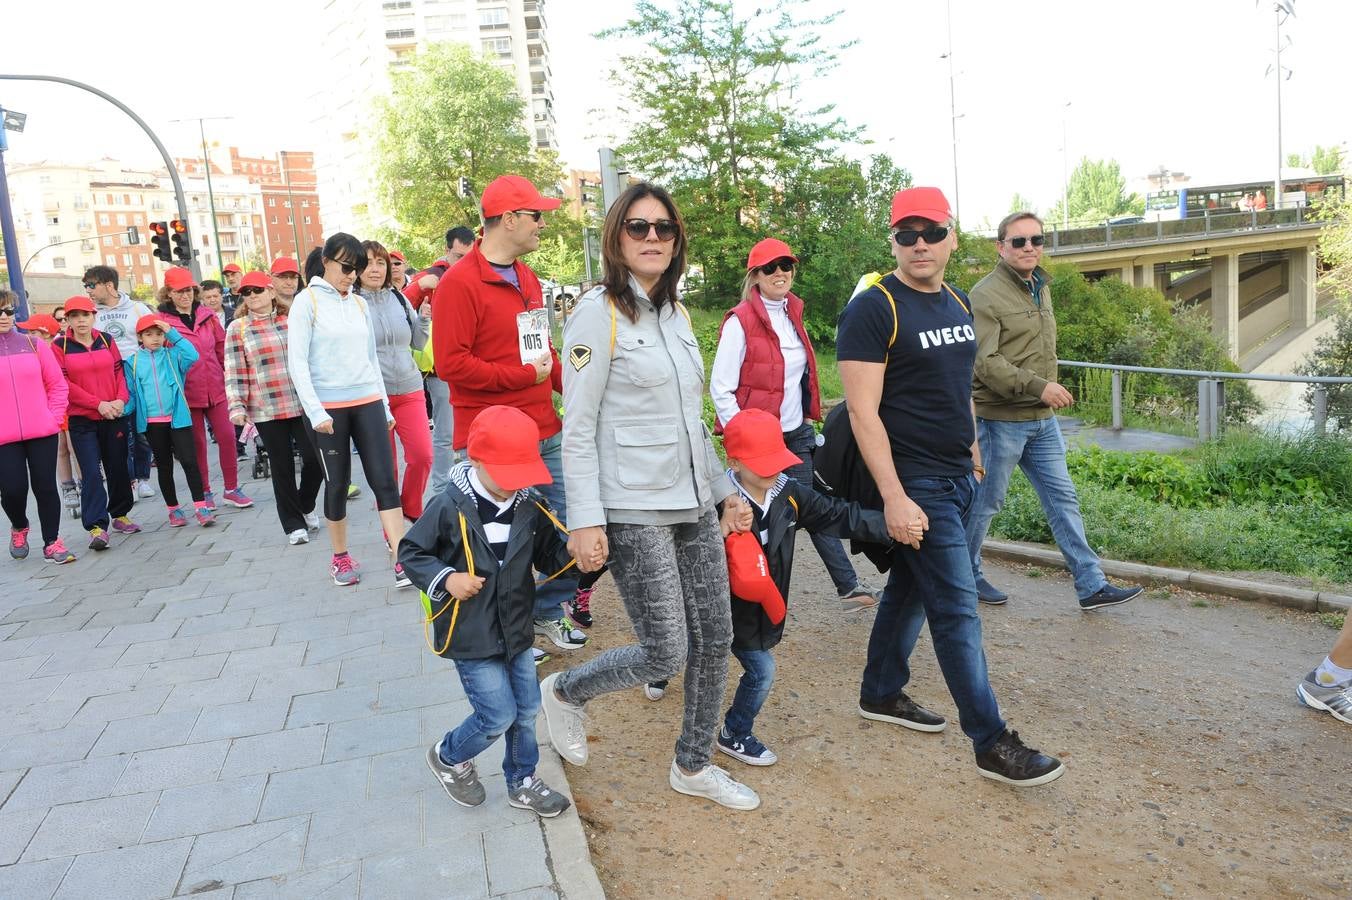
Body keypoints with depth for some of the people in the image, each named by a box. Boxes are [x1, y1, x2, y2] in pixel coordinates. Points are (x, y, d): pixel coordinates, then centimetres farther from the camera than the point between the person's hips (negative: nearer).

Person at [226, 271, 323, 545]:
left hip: (303, 405, 2)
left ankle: (306, 506, 25)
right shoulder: (237, 329, 2)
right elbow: (235, 372, -1)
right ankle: (294, 524, 17)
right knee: (282, 467, 4)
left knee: (315, 459, -3)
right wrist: (237, 407, -11)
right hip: (266, 410, -1)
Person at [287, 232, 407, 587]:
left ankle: (401, 561, -7)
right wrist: (315, 411, -14)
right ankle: (341, 557, 23)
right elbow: (297, 362, -7)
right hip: (328, 408, -4)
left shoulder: (360, 304, 12)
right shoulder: (307, 301, -2)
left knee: (384, 480, -5)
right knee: (337, 483, 7)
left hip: (368, 402, 4)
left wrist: (385, 406, 15)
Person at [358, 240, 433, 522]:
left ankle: (411, 507, 21)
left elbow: (418, 343, 12)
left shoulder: (399, 298, 6)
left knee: (422, 455, -5)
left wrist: (425, 318, -3)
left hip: (409, 390, 3)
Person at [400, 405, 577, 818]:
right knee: (498, 716, -1)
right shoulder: (450, 508, -16)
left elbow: (549, 553, 5)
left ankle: (521, 781, 35)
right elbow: (410, 552, -6)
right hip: (471, 635, -5)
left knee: (526, 710, 13)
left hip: (516, 629, 5)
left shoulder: (531, 507, -4)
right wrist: (445, 578, -20)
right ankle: (448, 757, 29)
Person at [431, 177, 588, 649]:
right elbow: (451, 363, -18)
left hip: (544, 433, 8)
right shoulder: (460, 282, -12)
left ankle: (548, 611, 30)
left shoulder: (527, 278, 14)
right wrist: (525, 376, -14)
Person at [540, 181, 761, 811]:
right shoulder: (599, 312, -9)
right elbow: (578, 429, -13)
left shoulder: (677, 314, 12)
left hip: (694, 505, 8)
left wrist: (725, 489, 17)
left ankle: (693, 766, 30)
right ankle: (562, 692, 23)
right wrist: (585, 521, -17)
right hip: (634, 511, -7)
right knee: (665, 655, -5)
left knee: (715, 639, 10)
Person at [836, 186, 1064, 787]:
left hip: (958, 476, 8)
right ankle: (992, 744, 4)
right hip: (915, 483, -8)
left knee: (909, 588, 18)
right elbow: (863, 413, -18)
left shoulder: (957, 305, 11)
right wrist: (894, 499, -23)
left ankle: (881, 693, 34)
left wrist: (973, 451, 18)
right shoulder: (874, 309, -14)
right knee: (957, 609, -5)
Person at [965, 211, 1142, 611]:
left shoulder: (1041, 287, 13)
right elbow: (984, 361, -24)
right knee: (985, 502, 5)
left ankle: (1092, 585, 13)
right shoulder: (986, 295, -15)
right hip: (1001, 419, -8)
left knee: (1063, 499, 8)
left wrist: (1049, 391, 20)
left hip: (1042, 419, 8)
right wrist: (1038, 386, -25)